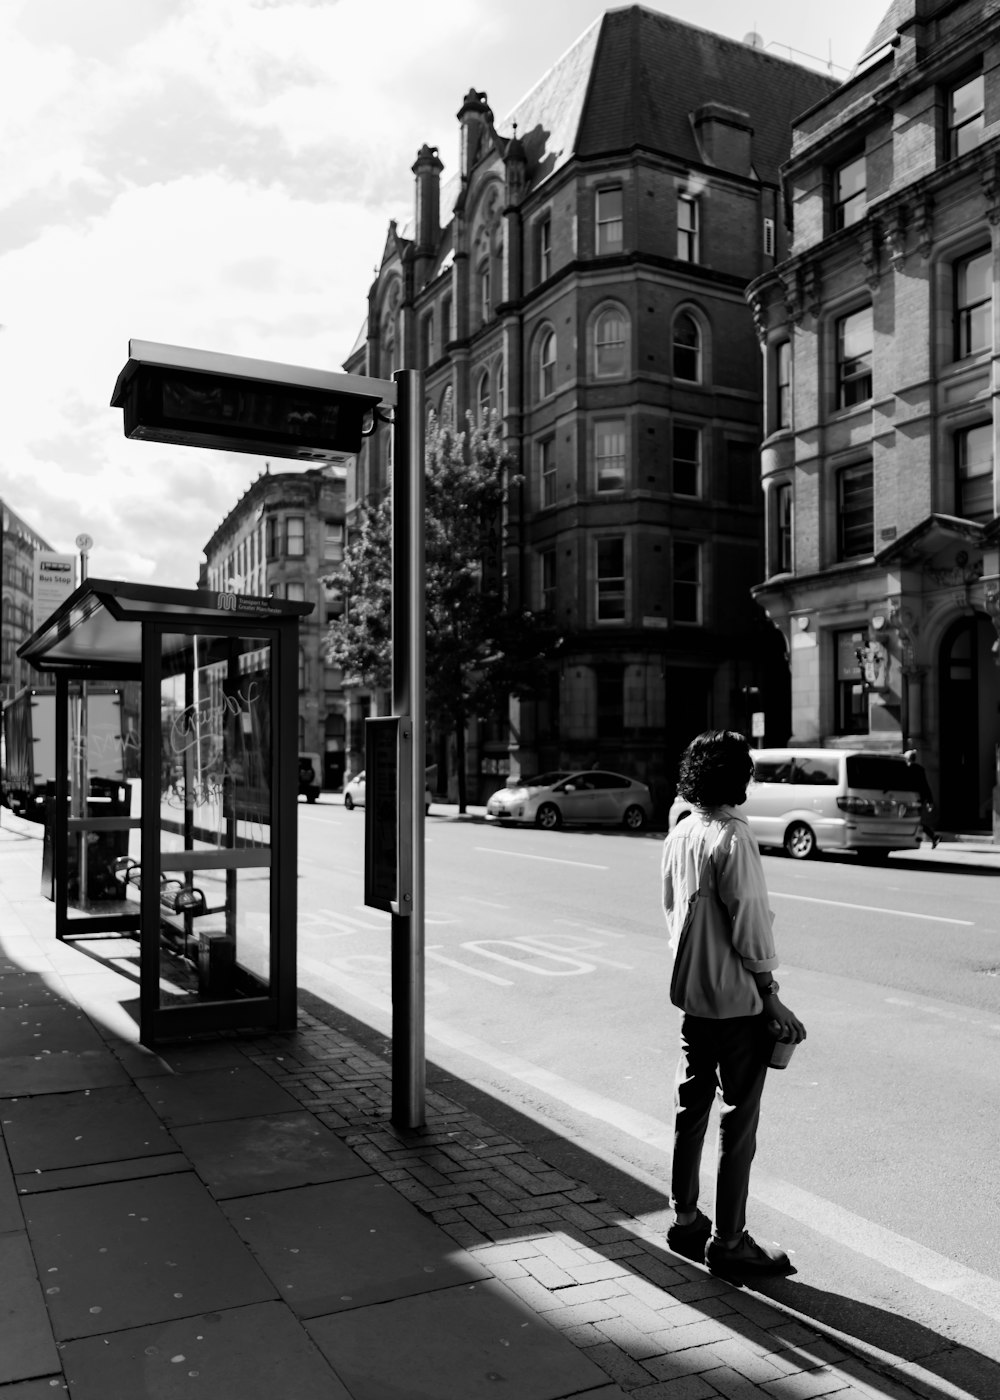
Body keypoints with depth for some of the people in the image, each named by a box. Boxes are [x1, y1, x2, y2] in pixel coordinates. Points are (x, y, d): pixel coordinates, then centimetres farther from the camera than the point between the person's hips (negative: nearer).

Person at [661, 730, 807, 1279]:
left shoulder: (679, 834, 5)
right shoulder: (733, 838, -19)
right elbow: (749, 924, -18)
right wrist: (773, 998, -10)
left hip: (691, 992, 8)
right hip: (737, 999, -8)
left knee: (691, 1108, 16)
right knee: (739, 1120, 4)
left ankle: (685, 1221, 28)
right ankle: (728, 1241, 13)